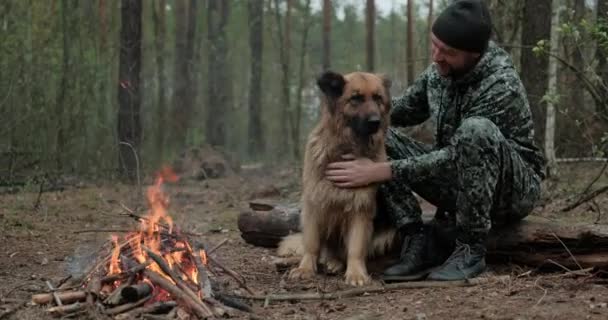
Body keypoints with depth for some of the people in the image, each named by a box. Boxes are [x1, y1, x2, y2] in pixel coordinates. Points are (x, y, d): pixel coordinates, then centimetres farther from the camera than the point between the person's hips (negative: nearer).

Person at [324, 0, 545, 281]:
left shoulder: (501, 86, -27)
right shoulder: (441, 68, -5)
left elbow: (454, 156, -30)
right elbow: (408, 107, 11)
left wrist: (381, 171, -34)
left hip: (513, 187, -7)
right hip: (459, 185, 7)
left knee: (476, 131, -38)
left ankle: (470, 249, -26)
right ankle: (416, 242, -14)